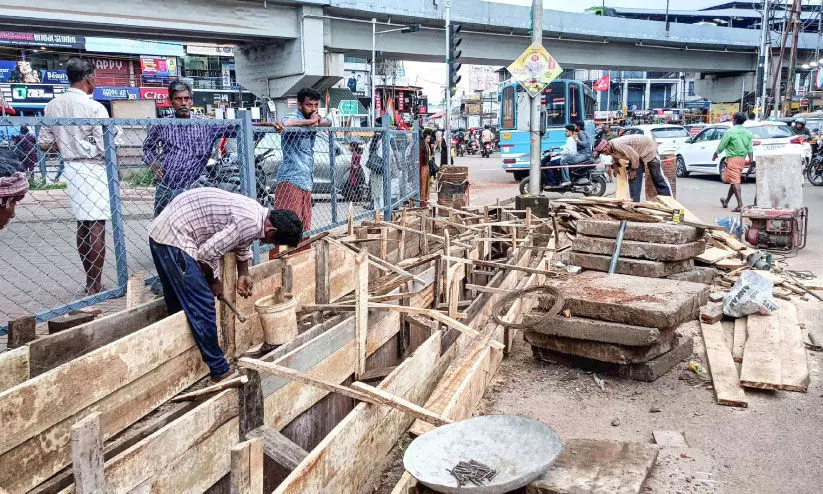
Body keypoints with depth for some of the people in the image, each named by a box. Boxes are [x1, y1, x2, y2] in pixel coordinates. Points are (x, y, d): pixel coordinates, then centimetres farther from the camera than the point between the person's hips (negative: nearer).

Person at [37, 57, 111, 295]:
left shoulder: (53, 105, 6)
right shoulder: (94, 107, -14)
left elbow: (44, 144, 8)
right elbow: (107, 148, -17)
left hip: (71, 168, 7)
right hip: (93, 169, -7)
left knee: (82, 225, 15)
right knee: (97, 227, -3)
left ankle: (90, 279, 26)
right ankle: (96, 286, 1)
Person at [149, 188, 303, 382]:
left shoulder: (257, 212, 8)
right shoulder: (251, 224, -23)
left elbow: (242, 245, 27)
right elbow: (208, 252, -20)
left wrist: (243, 275, 14)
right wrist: (214, 281, -3)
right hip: (174, 237, -11)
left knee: (178, 305, 20)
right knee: (202, 306, -6)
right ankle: (220, 371, 4)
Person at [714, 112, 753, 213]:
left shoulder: (730, 132, -12)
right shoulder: (748, 133, 7)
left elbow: (721, 146, -6)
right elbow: (750, 148, 3)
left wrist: (715, 155, 10)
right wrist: (751, 160, 2)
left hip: (732, 159, -7)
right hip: (742, 159, 7)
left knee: (735, 182, -8)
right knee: (734, 181, 18)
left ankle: (740, 205, -16)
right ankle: (726, 202, 33)